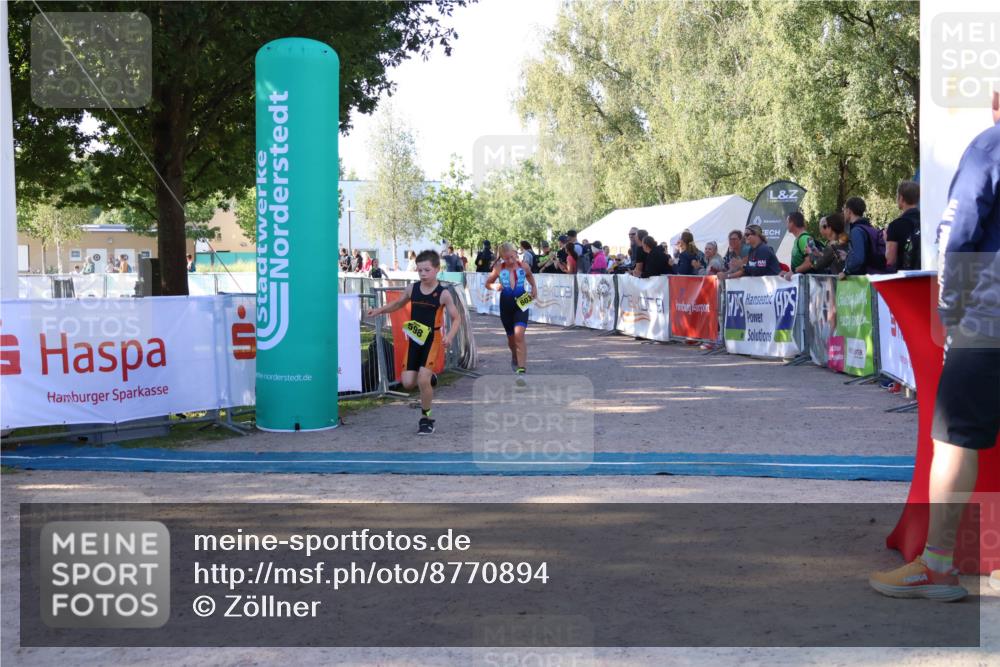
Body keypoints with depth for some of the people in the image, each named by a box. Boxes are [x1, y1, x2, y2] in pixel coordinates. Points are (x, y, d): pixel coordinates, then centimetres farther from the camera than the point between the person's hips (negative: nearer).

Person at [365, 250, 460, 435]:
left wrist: (449, 336, -23)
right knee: (408, 382, -2)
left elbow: (456, 318, -5)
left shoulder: (443, 294, -10)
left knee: (423, 380, -14)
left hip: (432, 339, -4)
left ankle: (426, 418, 7)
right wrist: (380, 310, 5)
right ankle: (428, 378, 32)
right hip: (414, 339, 4)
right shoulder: (413, 289, 1)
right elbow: (398, 304, 20)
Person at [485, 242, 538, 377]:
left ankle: (521, 369, -20)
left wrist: (534, 288, 5)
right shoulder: (499, 268, -5)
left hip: (521, 304, -2)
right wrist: (495, 287, -15)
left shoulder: (523, 266, -4)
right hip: (506, 305, 2)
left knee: (519, 335, -20)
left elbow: (529, 275, 19)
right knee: (511, 337, 15)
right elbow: (488, 283, 6)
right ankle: (514, 358, 48)